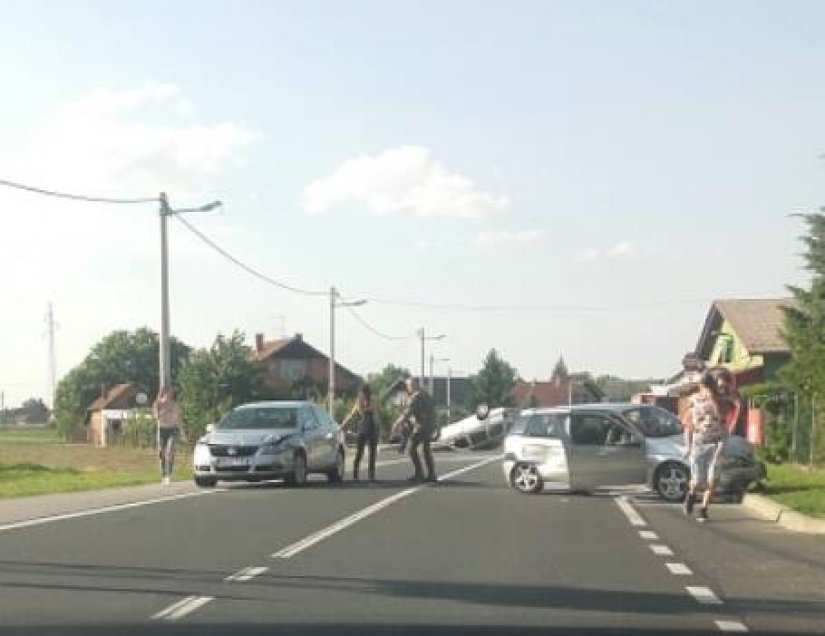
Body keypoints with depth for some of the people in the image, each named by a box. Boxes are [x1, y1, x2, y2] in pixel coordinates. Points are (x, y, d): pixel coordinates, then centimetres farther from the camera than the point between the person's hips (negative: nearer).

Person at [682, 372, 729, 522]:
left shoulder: (719, 400, 0)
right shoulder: (694, 401, 1)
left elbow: (721, 418, -16)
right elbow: (688, 425, 7)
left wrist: (713, 400, -20)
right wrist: (688, 446, 3)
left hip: (716, 444, 0)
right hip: (698, 444, 0)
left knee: (712, 480, -8)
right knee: (697, 481, 1)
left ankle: (704, 510, 4)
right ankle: (691, 494, 35)